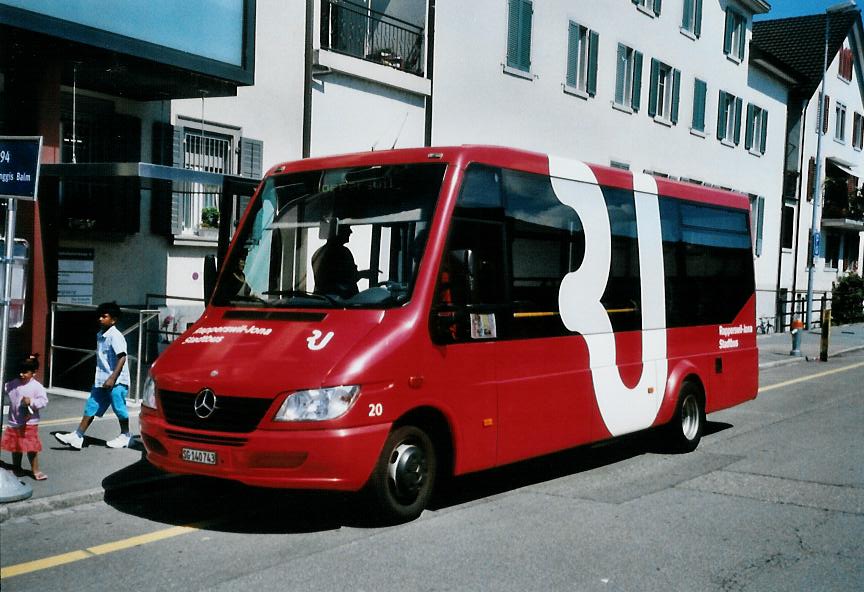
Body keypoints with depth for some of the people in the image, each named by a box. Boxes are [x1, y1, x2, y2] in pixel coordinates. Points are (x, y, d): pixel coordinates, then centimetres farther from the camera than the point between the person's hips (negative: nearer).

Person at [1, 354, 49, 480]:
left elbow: (43, 401, -16)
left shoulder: (37, 387, -12)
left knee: (32, 448, -1)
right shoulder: (13, 384, 1)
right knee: (15, 447, 16)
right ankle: (16, 468, 32)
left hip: (30, 423, -4)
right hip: (14, 422, 4)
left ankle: (36, 470, 7)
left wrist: (31, 402, -29)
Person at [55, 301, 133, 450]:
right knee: (91, 407, 5)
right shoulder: (100, 335, 12)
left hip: (116, 381, -8)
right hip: (101, 380, 8)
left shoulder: (115, 336, -15)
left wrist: (112, 378, -24)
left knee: (119, 408, 3)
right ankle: (77, 436, 6)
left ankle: (125, 435, 19)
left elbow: (122, 357, -21)